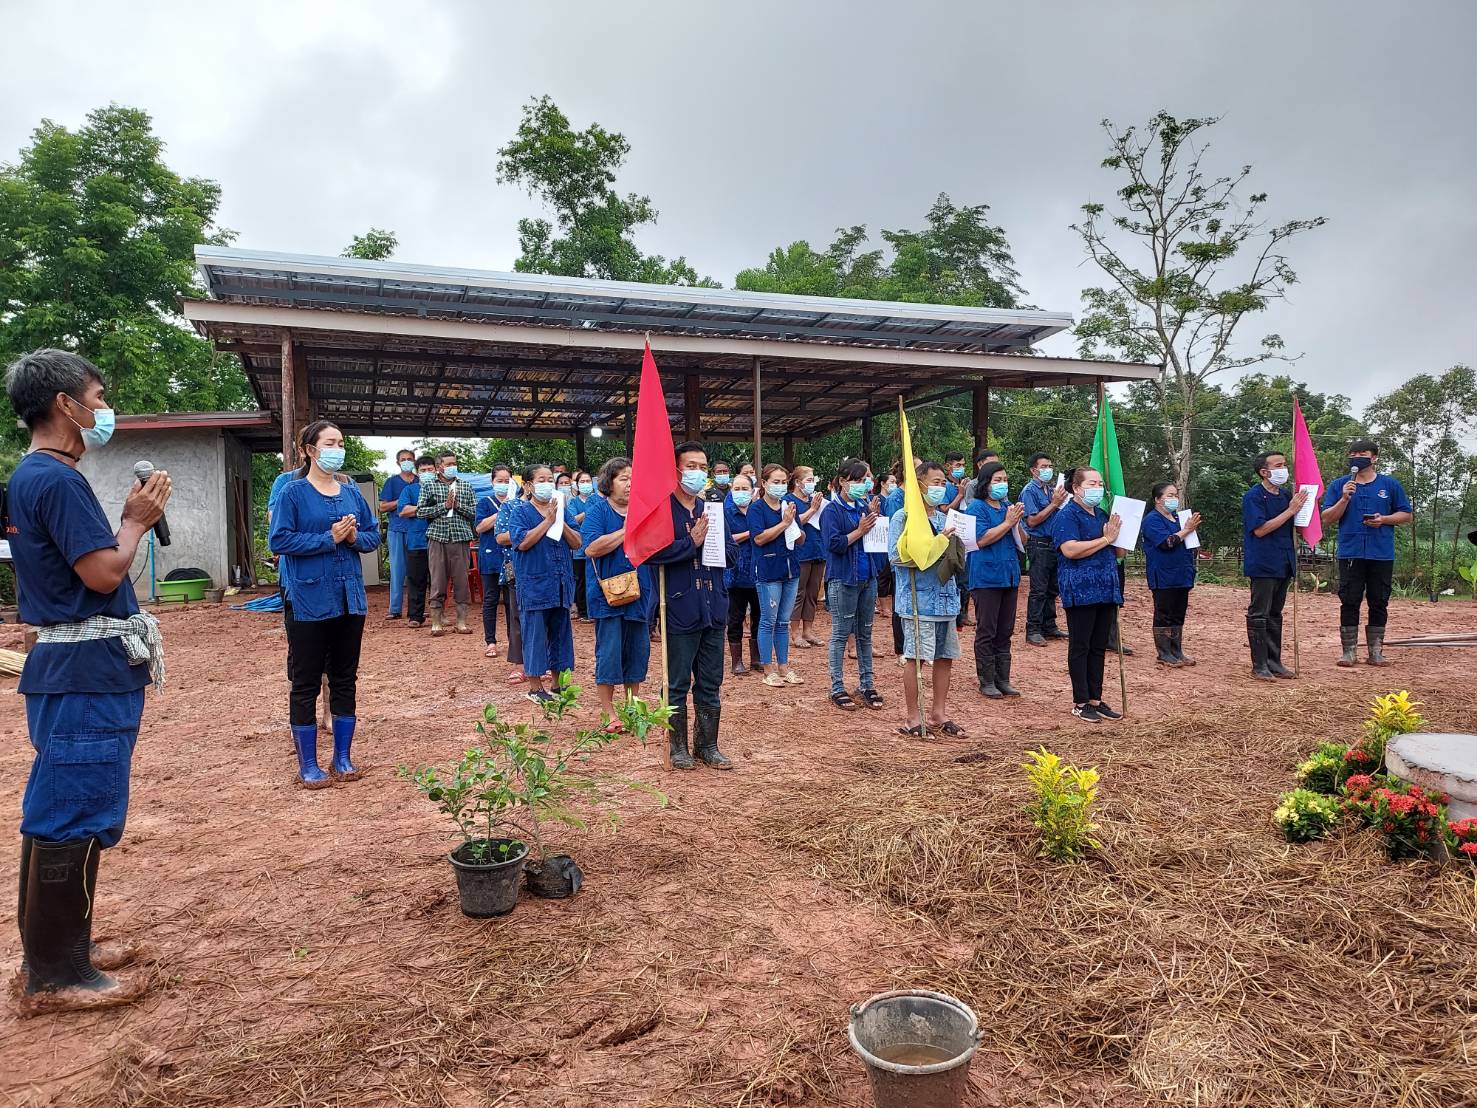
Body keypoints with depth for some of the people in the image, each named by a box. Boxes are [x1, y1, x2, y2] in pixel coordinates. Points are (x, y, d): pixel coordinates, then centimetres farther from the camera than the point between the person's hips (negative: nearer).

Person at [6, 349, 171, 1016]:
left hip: (80, 670, 11)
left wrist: (134, 516, 8)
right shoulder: (56, 479, -17)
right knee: (72, 818, -2)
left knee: (68, 815, 18)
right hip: (86, 675, -11)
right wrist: (137, 520, -6)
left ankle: (62, 948, 30)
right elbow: (104, 573, -22)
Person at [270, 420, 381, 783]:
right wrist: (328, 538, -19)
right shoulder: (294, 493, -6)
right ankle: (307, 765, 16)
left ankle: (342, 759, 24)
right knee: (307, 684, 5)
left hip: (350, 599, 5)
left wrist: (354, 537, -9)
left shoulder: (352, 493, 8)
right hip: (310, 602, -5)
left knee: (345, 680, 12)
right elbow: (279, 541, -13)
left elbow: (374, 535, 11)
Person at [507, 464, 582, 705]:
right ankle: (535, 687, 11)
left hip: (561, 584, 5)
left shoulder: (563, 510, 10)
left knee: (561, 633, 11)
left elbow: (576, 542, 3)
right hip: (534, 584, -5)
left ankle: (559, 684, 21)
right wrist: (548, 520, -16)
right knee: (535, 634, 0)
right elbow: (522, 542, -17)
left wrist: (561, 521, -10)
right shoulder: (521, 511, -3)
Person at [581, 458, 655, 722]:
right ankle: (609, 714, 10)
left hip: (639, 592, 5)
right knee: (609, 654, -1)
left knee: (638, 652, 11)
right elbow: (591, 548, -20)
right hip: (609, 595, -5)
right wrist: (626, 531, -16)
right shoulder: (597, 511, -5)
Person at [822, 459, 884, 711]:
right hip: (843, 579, -6)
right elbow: (834, 543, -18)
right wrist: (860, 530, -16)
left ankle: (866, 684, 22)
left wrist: (874, 517, -3)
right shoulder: (833, 510, -9)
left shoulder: (864, 506, 9)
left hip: (867, 577, 6)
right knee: (841, 634, 1)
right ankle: (837, 688, 10)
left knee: (865, 633, 13)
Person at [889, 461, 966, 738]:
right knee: (914, 657, -2)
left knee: (945, 656, 11)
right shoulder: (903, 517, -7)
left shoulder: (944, 518, 14)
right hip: (918, 598, -7)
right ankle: (914, 718, 10)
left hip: (945, 596, 7)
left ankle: (938, 714, 24)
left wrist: (954, 551, -1)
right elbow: (896, 557, -17)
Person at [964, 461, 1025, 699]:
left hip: (1009, 576, 7)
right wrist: (1007, 523, -15)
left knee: (1005, 632, 11)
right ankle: (986, 681, 8)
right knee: (986, 632, 0)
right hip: (986, 578, -6)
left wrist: (1017, 522, -5)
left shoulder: (1008, 507, 13)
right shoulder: (977, 507, -6)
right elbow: (982, 539, -18)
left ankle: (1003, 679, 19)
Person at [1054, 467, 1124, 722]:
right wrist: (1105, 539, -15)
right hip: (1081, 591, -8)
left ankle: (1096, 700, 18)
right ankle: (1080, 703, 8)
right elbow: (1071, 550, -23)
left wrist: (1117, 534, 2)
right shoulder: (1067, 516, -8)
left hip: (1106, 590, 8)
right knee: (1080, 647, 0)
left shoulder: (1102, 515, 17)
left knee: (1099, 648, 10)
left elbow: (1117, 552, 24)